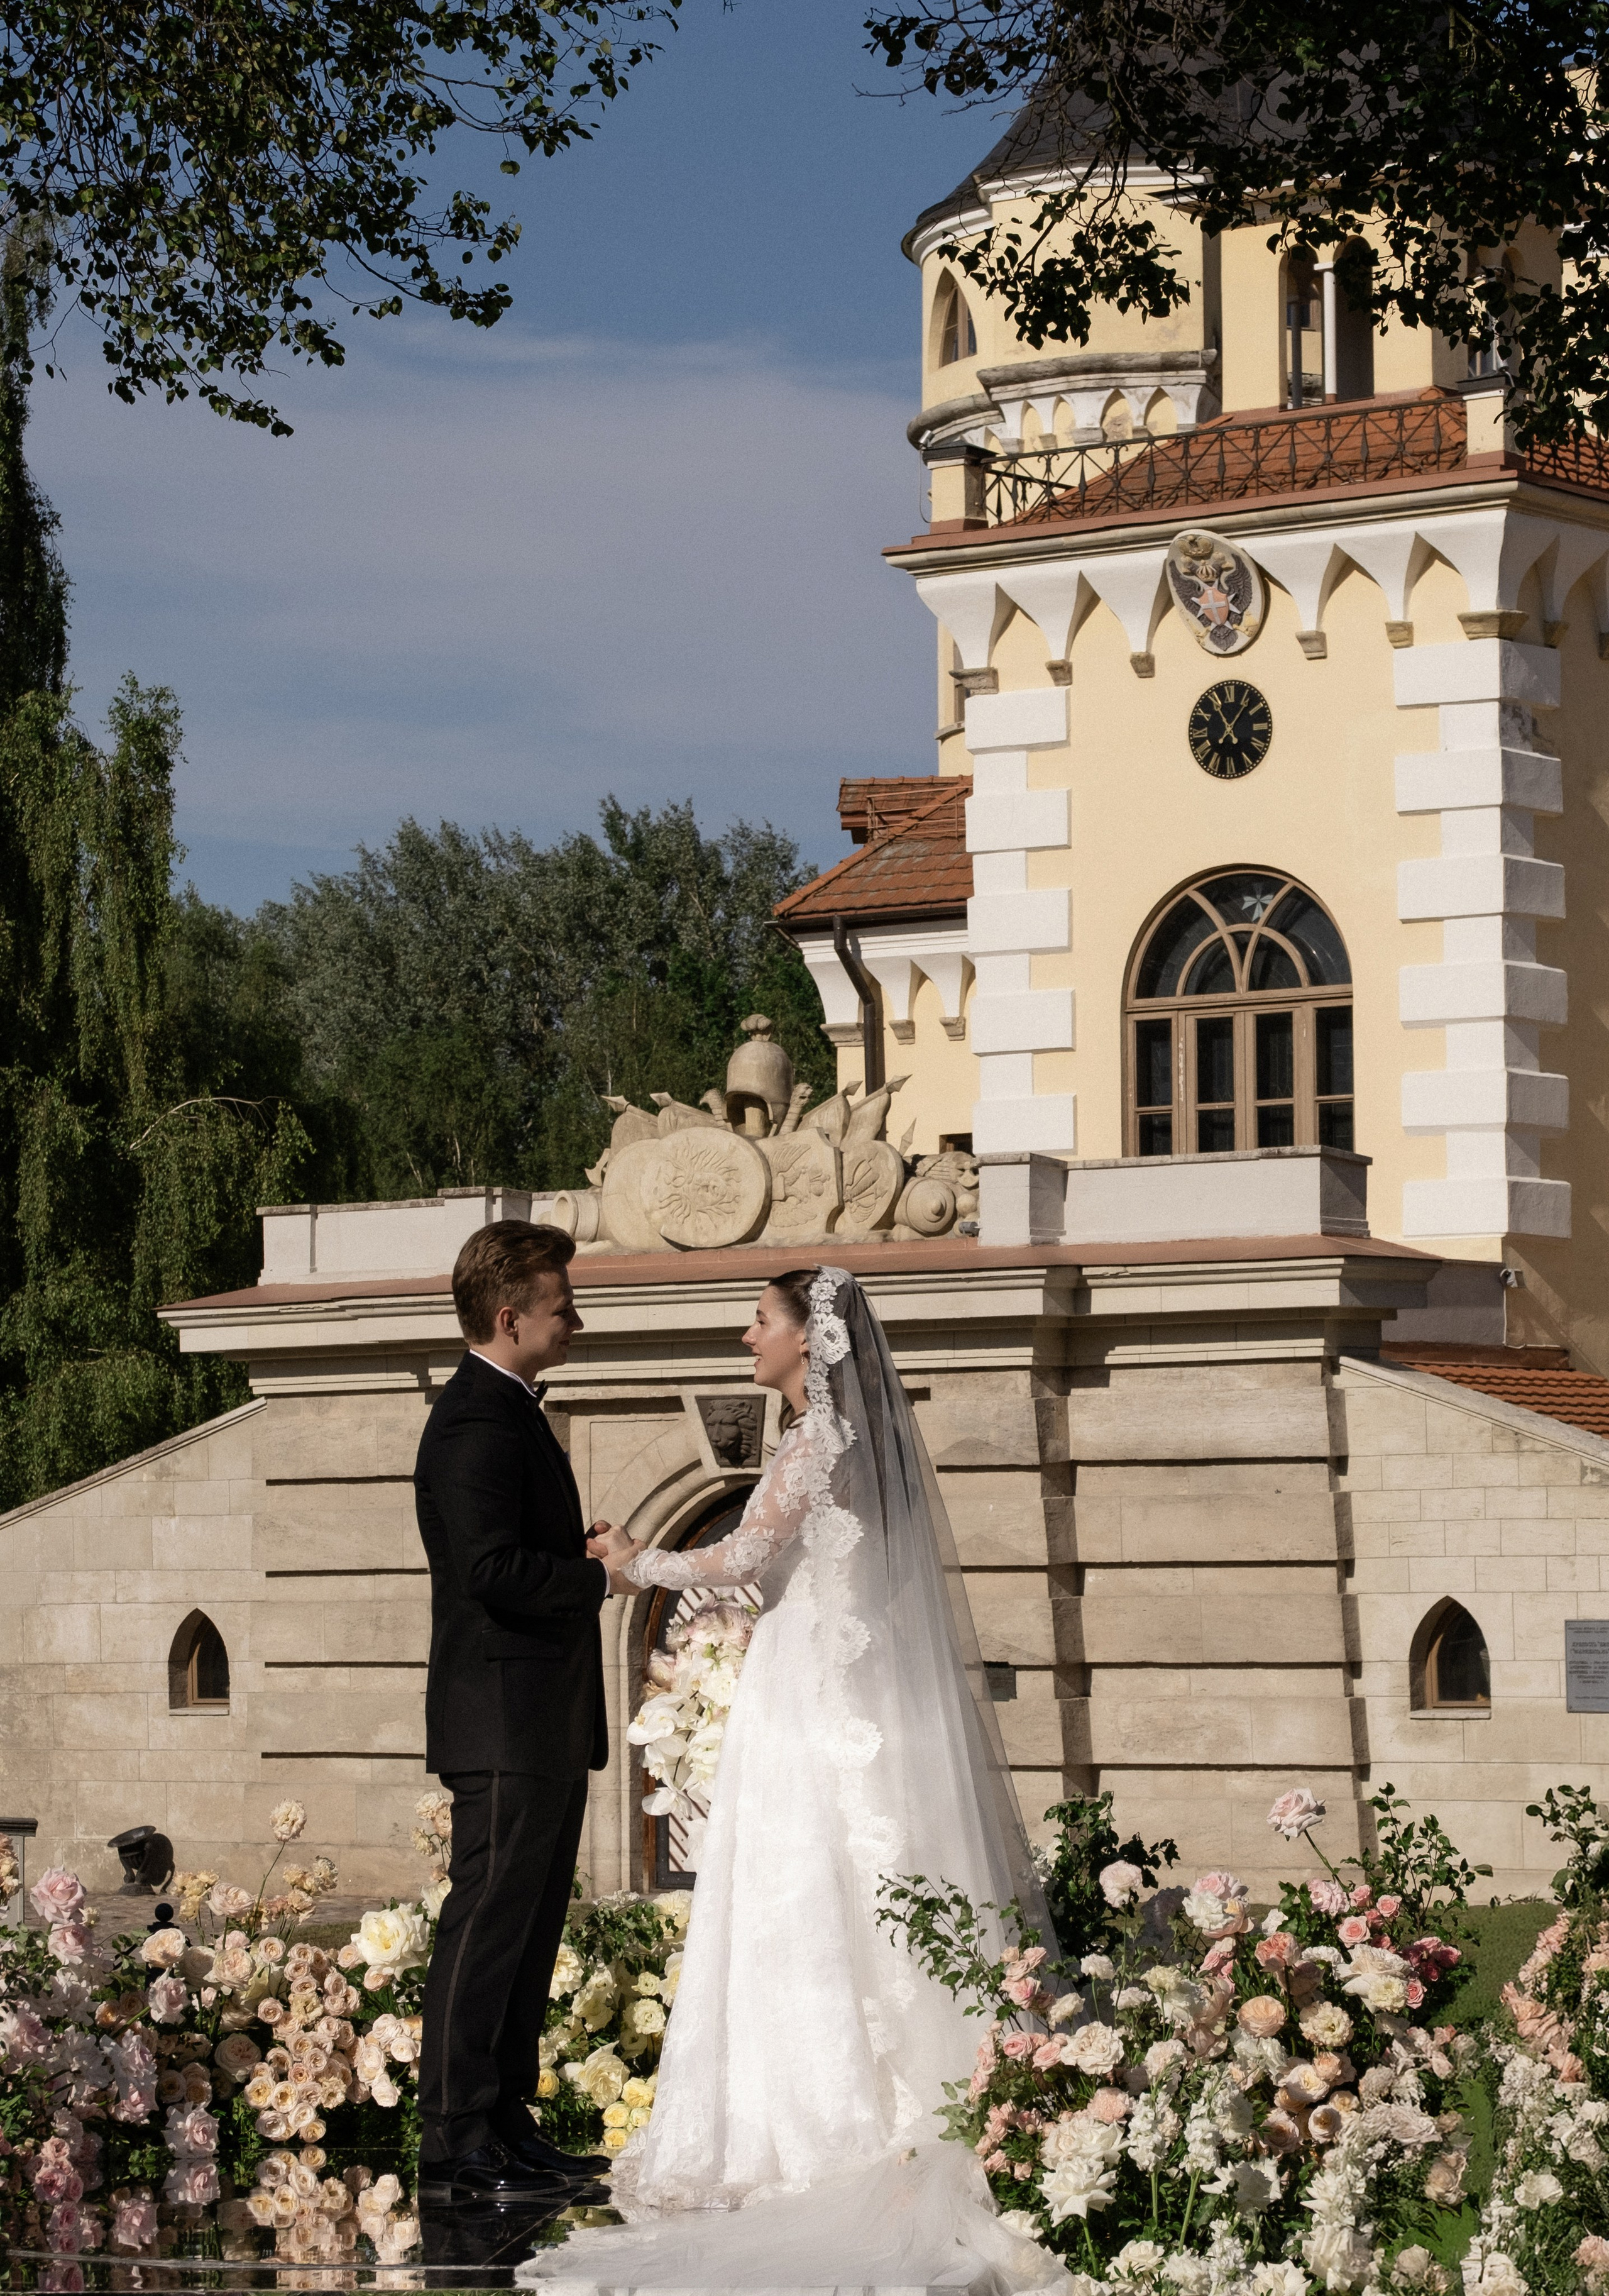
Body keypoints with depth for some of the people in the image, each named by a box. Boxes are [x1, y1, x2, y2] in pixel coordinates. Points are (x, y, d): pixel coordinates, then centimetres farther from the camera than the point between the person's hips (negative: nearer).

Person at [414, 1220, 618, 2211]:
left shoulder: (509, 1413, 19)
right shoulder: (479, 1421, -16)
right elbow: (492, 1570, -25)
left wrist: (582, 1553, 9)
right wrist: (600, 1574, -15)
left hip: (545, 1727, 11)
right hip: (506, 1719, -11)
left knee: (530, 1930, 13)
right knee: (489, 1925, -10)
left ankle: (508, 2128, 19)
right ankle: (458, 2148, -9)